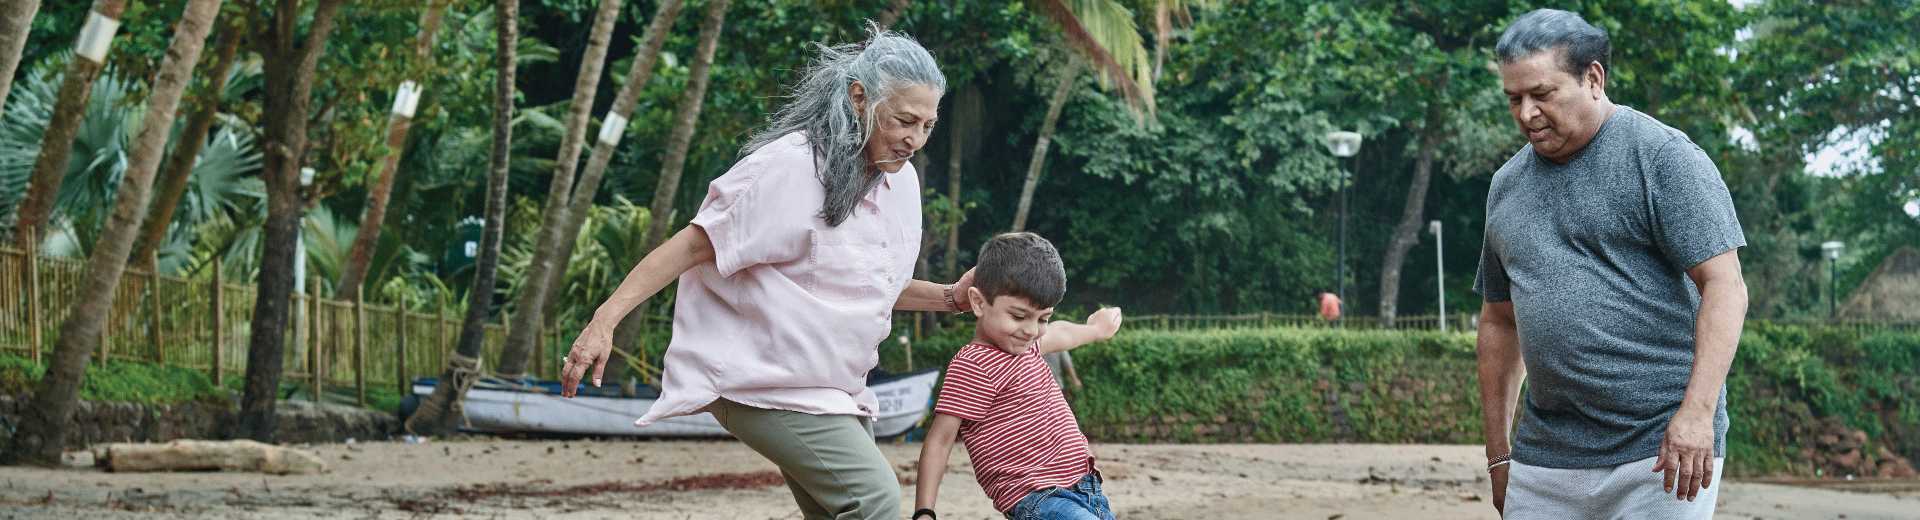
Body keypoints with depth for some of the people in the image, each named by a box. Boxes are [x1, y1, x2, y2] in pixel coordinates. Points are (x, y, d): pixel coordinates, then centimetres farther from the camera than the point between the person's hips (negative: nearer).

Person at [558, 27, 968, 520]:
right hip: (768, 383, -9)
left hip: (834, 388, 9)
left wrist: (950, 297, 9)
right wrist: (604, 320, -23)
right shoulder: (791, 166, -17)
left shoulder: (900, 181, 8)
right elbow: (695, 243, -17)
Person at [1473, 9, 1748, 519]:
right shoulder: (1508, 185, 14)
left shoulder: (1662, 156, -4)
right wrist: (1498, 453, 17)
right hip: (1543, 460, 6)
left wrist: (1697, 412, -21)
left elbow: (1724, 287, -11)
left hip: (1660, 452, -5)